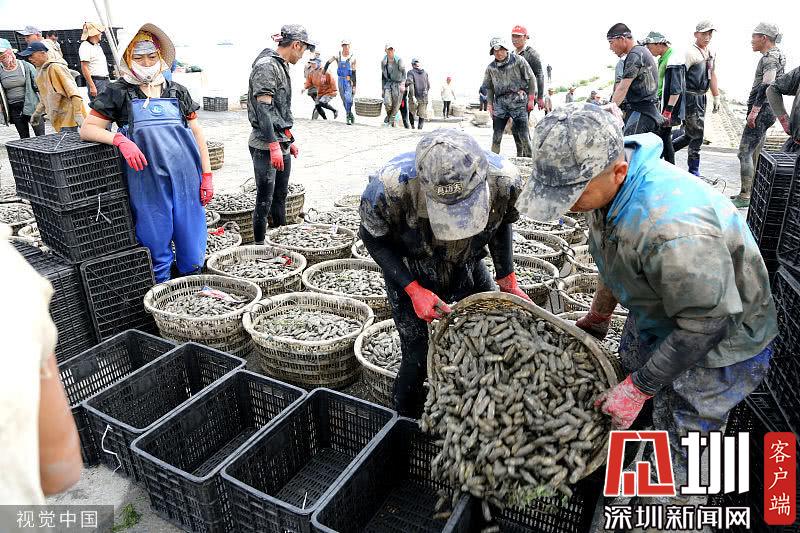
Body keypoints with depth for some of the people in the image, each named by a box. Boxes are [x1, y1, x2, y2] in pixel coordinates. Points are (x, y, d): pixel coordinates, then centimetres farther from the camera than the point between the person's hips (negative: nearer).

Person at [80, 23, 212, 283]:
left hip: (186, 179, 2)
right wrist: (120, 139, -16)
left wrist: (207, 175, 6)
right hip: (147, 182, -2)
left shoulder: (177, 91, 12)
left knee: (192, 247, 7)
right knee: (157, 248, 5)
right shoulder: (118, 92, 6)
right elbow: (87, 129, 4)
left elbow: (197, 133, 13)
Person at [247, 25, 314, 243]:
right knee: (265, 200, -4)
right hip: (265, 146, -9)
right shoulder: (266, 65, -13)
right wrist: (274, 145, -23)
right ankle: (260, 245, 6)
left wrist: (288, 140, 24)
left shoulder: (281, 66, 16)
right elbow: (263, 108, -19)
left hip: (281, 144, 9)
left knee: (280, 196, 15)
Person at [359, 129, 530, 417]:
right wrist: (413, 290, -24)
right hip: (410, 275, -3)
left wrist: (507, 278, -7)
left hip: (469, 269, 3)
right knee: (418, 359, -5)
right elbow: (373, 236, -16)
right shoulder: (391, 186, -38)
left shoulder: (505, 179, -28)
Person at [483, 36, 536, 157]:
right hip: (500, 101, 3)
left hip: (518, 99, -3)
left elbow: (531, 79, 4)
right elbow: (489, 87, 19)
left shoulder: (518, 60, 0)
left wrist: (531, 98, 1)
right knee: (497, 133, -2)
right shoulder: (491, 68, 10)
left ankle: (529, 158, 7)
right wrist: (490, 104, 11)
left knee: (522, 133, -3)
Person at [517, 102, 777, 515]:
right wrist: (597, 317, 14)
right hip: (655, 320, 8)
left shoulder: (673, 227, -43)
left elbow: (705, 323, -31)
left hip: (718, 343, -8)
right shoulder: (608, 185, -14)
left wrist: (638, 387, -23)